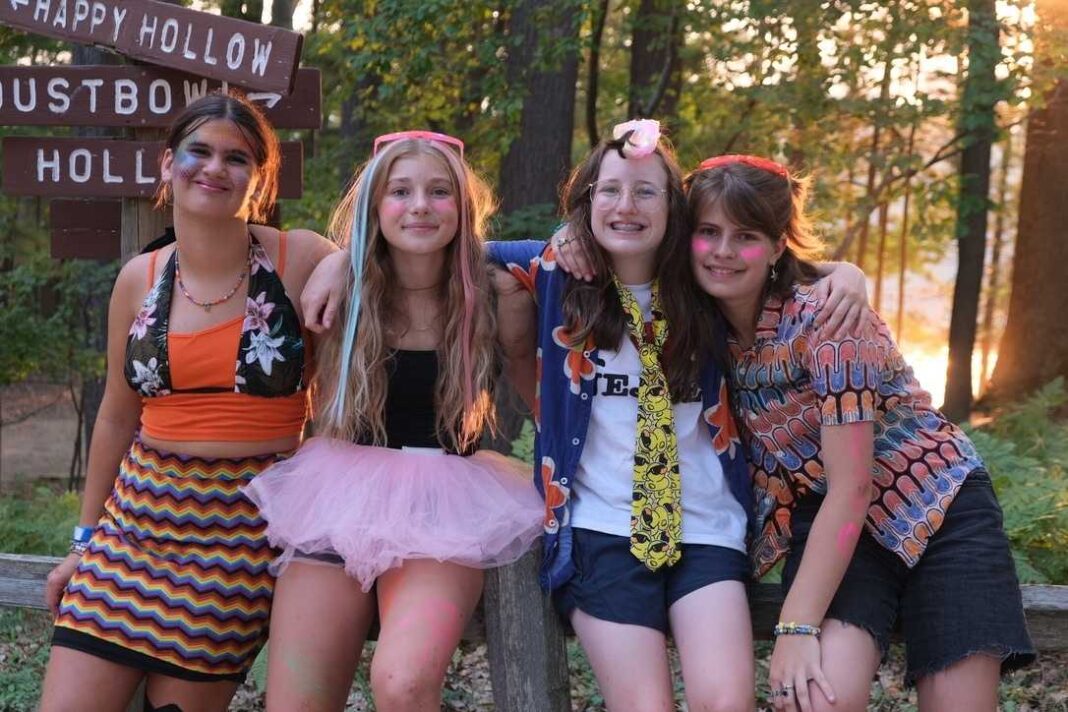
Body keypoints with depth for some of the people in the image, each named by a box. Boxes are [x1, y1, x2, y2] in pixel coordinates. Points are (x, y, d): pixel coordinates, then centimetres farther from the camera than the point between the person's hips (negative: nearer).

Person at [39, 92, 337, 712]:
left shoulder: (303, 260, -7)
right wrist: (85, 541, 18)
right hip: (139, 516, 4)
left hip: (248, 528, -4)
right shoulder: (140, 279, 5)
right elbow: (118, 416, 14)